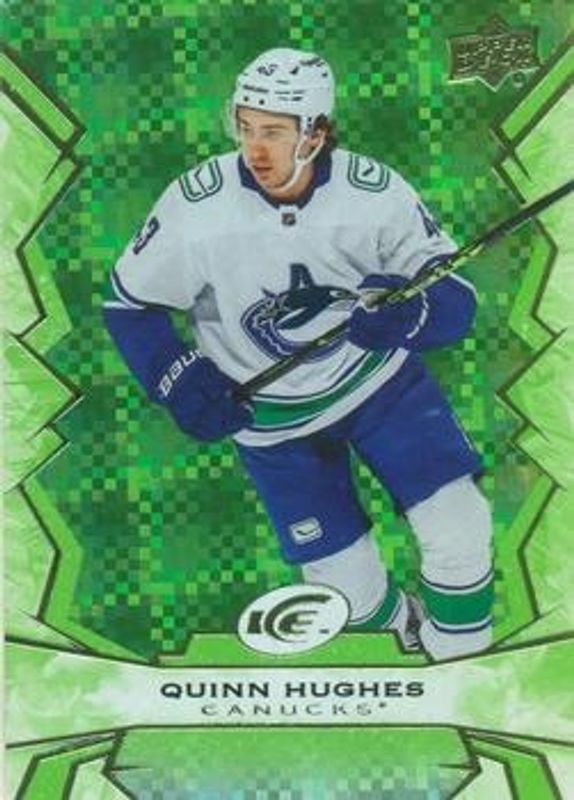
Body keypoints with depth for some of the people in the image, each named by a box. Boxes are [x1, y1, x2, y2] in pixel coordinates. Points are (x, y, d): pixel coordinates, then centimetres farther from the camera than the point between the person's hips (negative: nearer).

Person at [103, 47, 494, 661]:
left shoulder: (376, 191, -20)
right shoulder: (196, 207, -21)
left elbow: (456, 298, -15)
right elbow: (130, 303, -5)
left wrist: (406, 314, -37)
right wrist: (179, 383, -18)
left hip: (378, 375, 1)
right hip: (272, 414, 0)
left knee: (458, 525, -12)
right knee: (349, 587, 0)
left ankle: (457, 653, 17)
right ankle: (399, 621, 38)